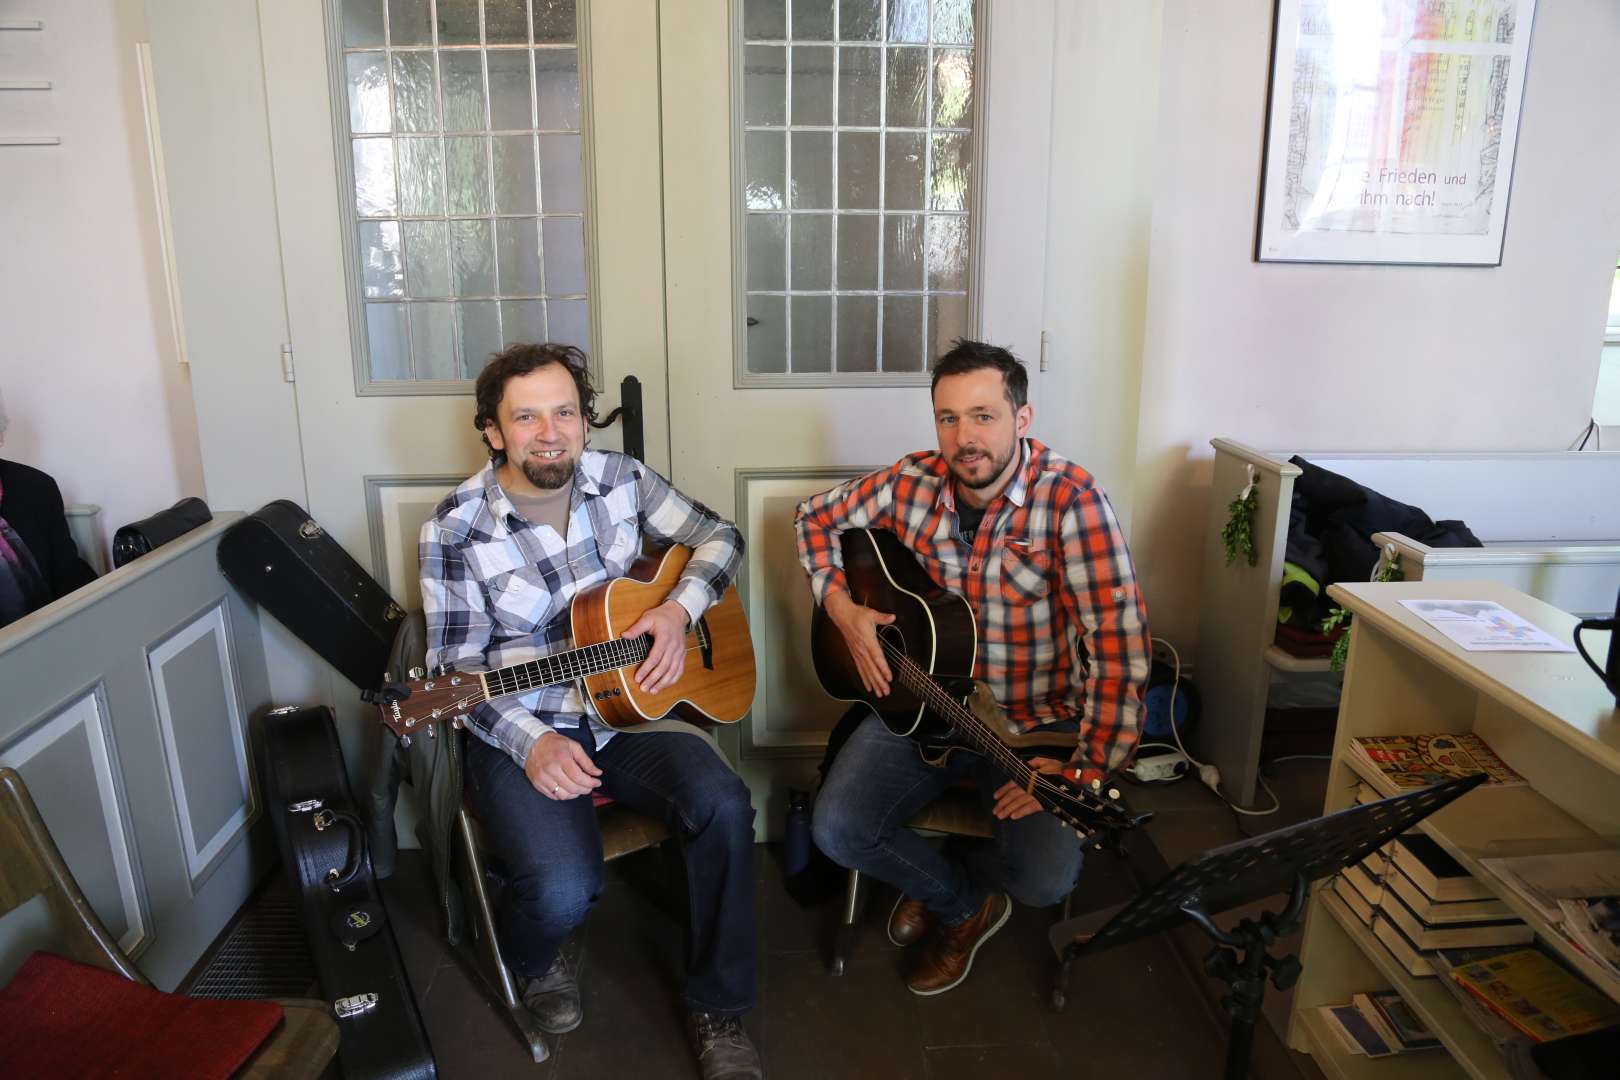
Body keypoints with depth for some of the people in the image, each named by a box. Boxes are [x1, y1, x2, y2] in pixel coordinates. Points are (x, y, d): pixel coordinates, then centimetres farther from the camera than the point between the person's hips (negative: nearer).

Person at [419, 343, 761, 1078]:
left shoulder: (621, 479, 0)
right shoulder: (456, 529, -10)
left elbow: (718, 537, 9)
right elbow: (455, 668, -8)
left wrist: (680, 609, -11)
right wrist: (531, 742, -24)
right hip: (520, 734, -3)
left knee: (723, 805, -24)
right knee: (563, 891, -26)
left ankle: (717, 1010, -1)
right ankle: (532, 962, 15)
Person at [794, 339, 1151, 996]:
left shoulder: (1069, 500, -19)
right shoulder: (913, 483, -5)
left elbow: (1118, 645, -24)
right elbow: (816, 516, 11)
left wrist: (1084, 772, -29)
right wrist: (841, 607, -4)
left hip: (1035, 721, -3)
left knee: (1045, 880, -21)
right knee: (837, 831, -15)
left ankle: (936, 875, 17)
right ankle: (967, 904, 17)